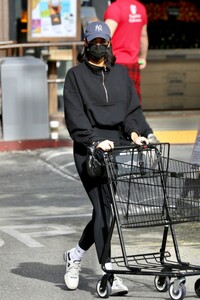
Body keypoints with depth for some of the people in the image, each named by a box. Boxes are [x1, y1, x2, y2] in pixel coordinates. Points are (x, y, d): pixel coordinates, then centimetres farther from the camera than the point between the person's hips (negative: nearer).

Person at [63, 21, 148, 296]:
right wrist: (95, 141, -18)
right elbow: (75, 116, -6)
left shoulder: (121, 73, 17)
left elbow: (133, 107, 14)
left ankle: (75, 255, 27)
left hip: (118, 146, 4)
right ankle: (109, 273, -13)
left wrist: (133, 132, -5)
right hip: (89, 149, -4)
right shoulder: (76, 76, 3)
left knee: (105, 208, 4)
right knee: (103, 206, -12)